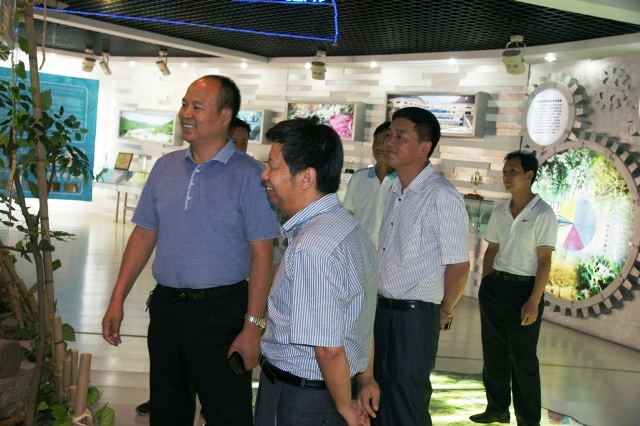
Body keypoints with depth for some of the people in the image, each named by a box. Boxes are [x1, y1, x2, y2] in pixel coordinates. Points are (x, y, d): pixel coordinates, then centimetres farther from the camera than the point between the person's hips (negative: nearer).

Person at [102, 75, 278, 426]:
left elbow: (260, 255, -11)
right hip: (165, 305, 5)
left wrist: (252, 325, -15)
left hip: (221, 311, -5)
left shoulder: (248, 175, -10)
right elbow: (144, 235, 10)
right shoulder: (165, 167, 5)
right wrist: (117, 299, 5)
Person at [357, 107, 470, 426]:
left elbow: (458, 266, -14)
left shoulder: (442, 197, -17)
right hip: (381, 310, 8)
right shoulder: (394, 191, 10)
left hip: (414, 318, -7)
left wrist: (444, 313, 1)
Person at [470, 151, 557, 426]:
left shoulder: (543, 214, -11)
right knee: (494, 353, 14)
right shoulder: (499, 212, 7)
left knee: (523, 359, 2)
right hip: (496, 285, 6)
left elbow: (544, 261, -14)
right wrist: (484, 287, 9)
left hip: (523, 289, -6)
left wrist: (533, 302, -18)